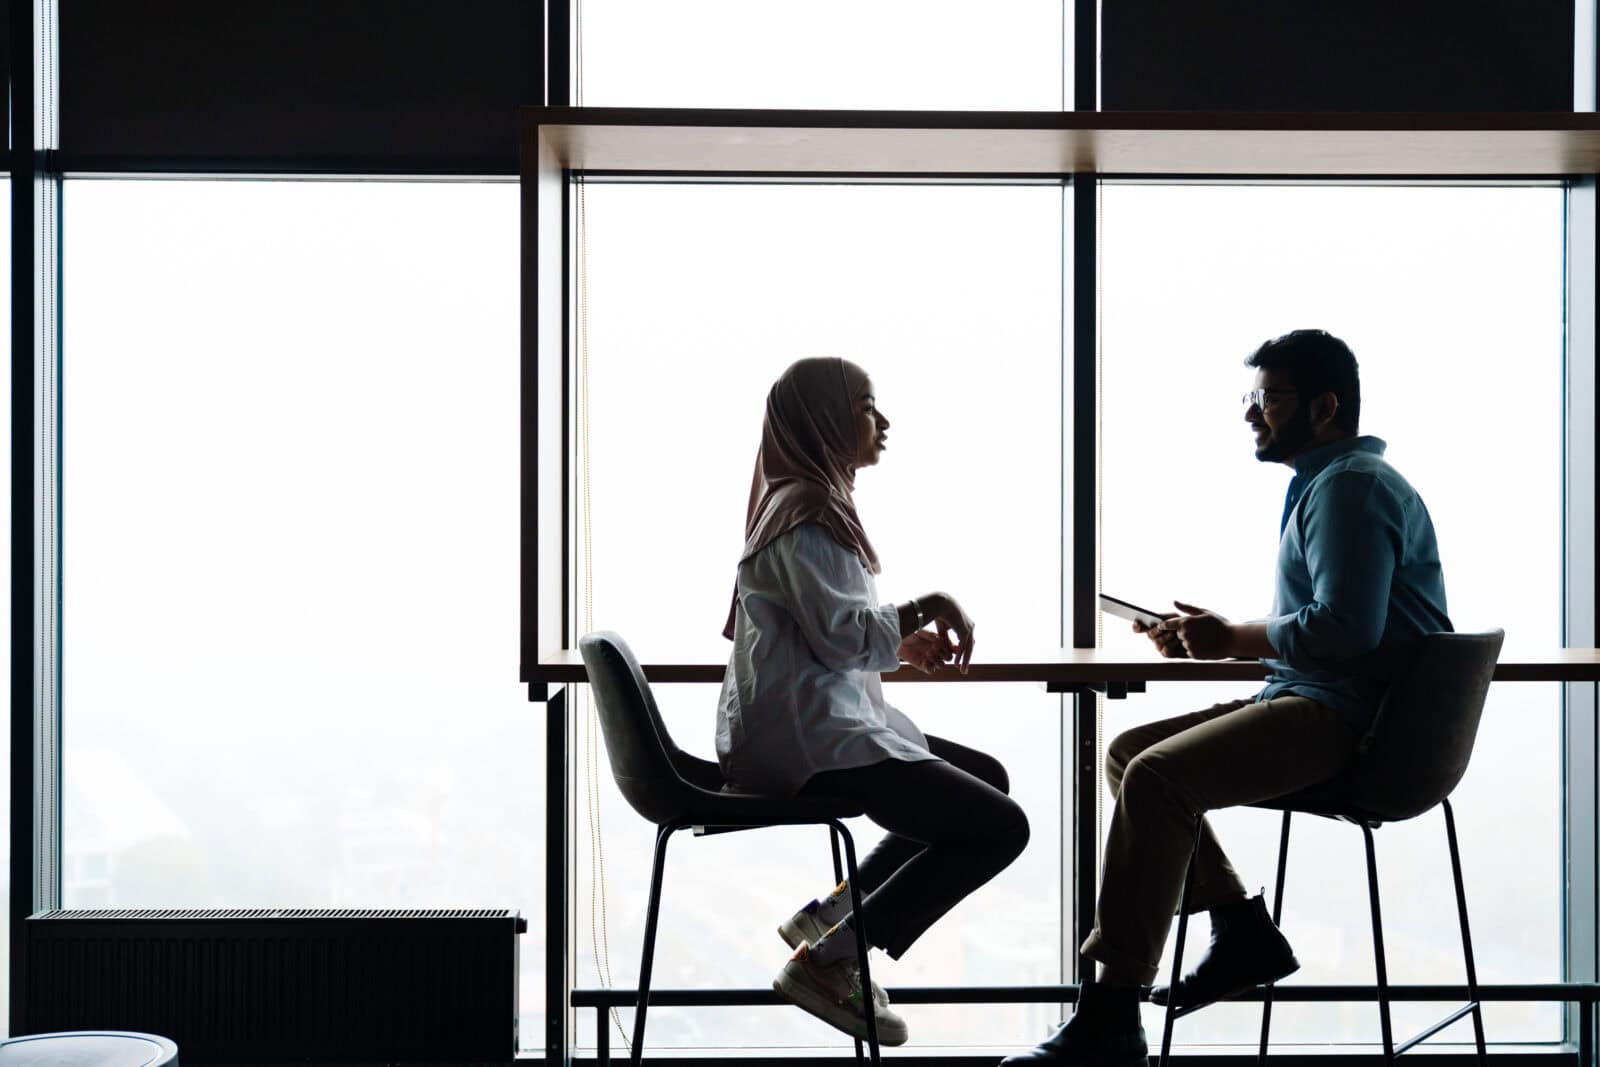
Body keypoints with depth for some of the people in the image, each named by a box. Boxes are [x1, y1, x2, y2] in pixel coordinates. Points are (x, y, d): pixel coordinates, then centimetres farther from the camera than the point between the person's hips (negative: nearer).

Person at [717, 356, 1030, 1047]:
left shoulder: (812, 503, 18)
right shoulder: (805, 516, -14)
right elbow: (838, 636, -21)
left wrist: (904, 643, 8)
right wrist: (924, 608, -8)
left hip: (812, 724, 11)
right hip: (806, 739, -11)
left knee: (988, 778, 18)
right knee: (999, 826, -13)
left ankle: (830, 911, 13)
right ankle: (827, 960, -8)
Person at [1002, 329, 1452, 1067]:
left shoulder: (1351, 486, -12)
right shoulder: (1325, 482, 23)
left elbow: (1346, 627, -25)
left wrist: (1234, 640, -12)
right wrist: (1208, 637, 11)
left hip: (1349, 720, -11)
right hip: (1312, 704, 11)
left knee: (1156, 777, -26)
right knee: (1126, 752, 10)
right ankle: (1241, 928, 10)